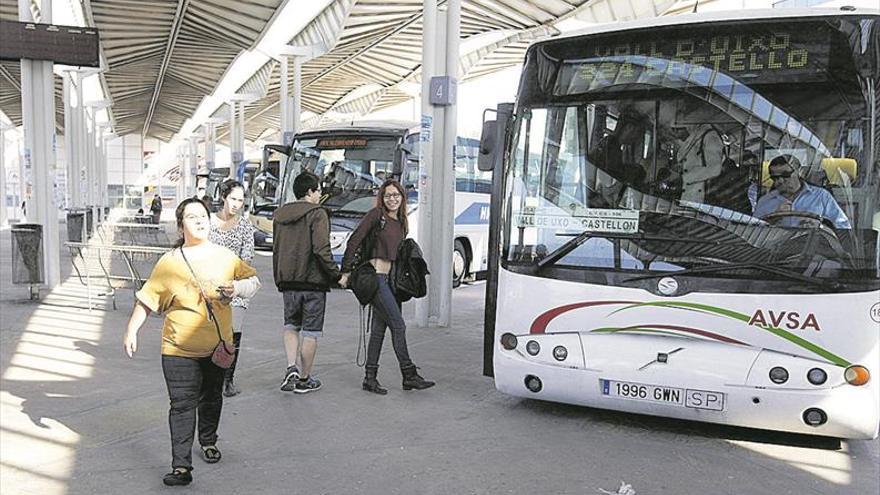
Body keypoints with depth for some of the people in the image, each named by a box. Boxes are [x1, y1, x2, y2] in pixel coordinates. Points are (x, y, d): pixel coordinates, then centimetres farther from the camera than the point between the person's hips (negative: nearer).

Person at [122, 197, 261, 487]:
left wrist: (237, 287, -9)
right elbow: (147, 300, -1)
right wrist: (131, 331, -4)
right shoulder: (169, 262, -6)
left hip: (218, 346, 3)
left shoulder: (225, 257, 1)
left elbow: (253, 281, 11)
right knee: (182, 406, -5)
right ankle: (181, 466, -1)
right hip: (179, 349, -3)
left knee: (211, 400, 19)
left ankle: (208, 442, 43)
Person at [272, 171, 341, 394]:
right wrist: (335, 274, -8)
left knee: (290, 324, 21)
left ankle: (291, 367, 2)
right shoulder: (317, 213, -9)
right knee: (310, 331, 5)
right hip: (313, 280, -5)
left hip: (288, 281, 5)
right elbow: (321, 249, -19)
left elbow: (276, 250, 16)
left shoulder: (280, 215, 11)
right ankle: (304, 379, 13)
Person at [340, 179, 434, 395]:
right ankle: (409, 376, 0)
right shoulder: (376, 215, -6)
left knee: (378, 329, 8)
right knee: (398, 325, -7)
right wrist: (346, 271, -11)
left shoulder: (401, 223, 16)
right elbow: (354, 240, -9)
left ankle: (370, 378, 14)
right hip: (375, 276, -8)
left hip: (388, 279, 8)